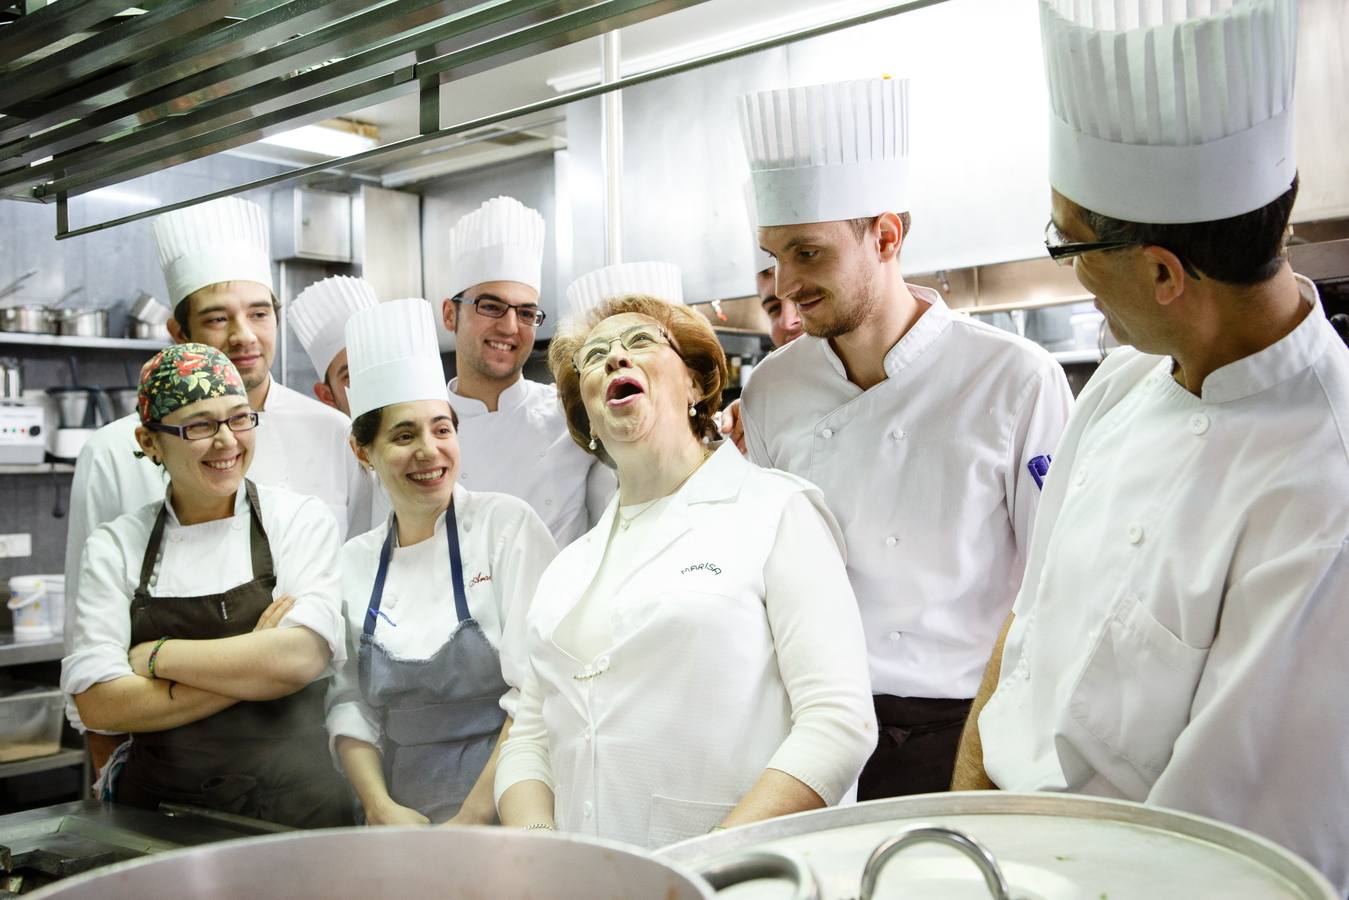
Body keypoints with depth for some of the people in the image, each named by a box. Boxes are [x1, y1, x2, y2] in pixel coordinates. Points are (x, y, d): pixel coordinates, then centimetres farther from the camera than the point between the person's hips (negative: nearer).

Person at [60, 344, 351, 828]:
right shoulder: (114, 546, 7)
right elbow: (99, 704, -4)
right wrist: (251, 667, -10)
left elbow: (302, 656, -11)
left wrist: (155, 656, -5)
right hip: (156, 804, 2)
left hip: (293, 804, -2)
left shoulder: (301, 519, 3)